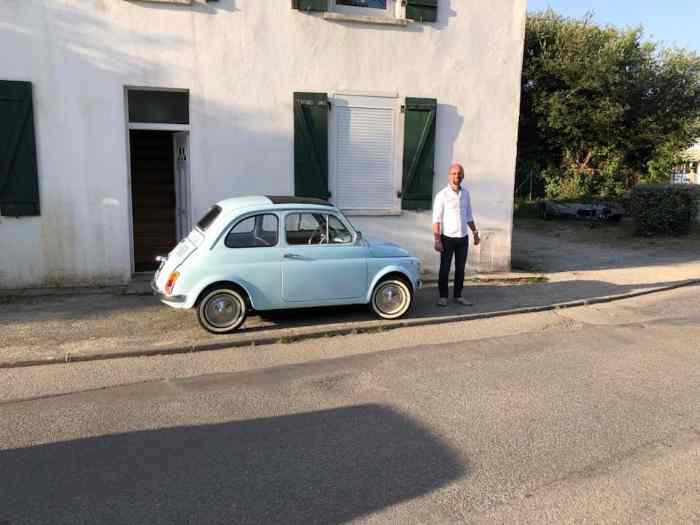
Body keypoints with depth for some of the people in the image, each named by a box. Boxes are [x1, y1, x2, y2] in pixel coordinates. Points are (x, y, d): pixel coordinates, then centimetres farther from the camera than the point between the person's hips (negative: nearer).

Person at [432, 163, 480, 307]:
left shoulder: (465, 193, 7)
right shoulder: (442, 195, -9)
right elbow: (436, 219, -12)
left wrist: (475, 233, 14)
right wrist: (437, 240, -17)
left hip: (463, 238, 5)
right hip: (448, 238, -4)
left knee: (460, 269, 10)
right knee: (444, 269, 3)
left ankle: (458, 296, 20)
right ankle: (443, 296, 15)